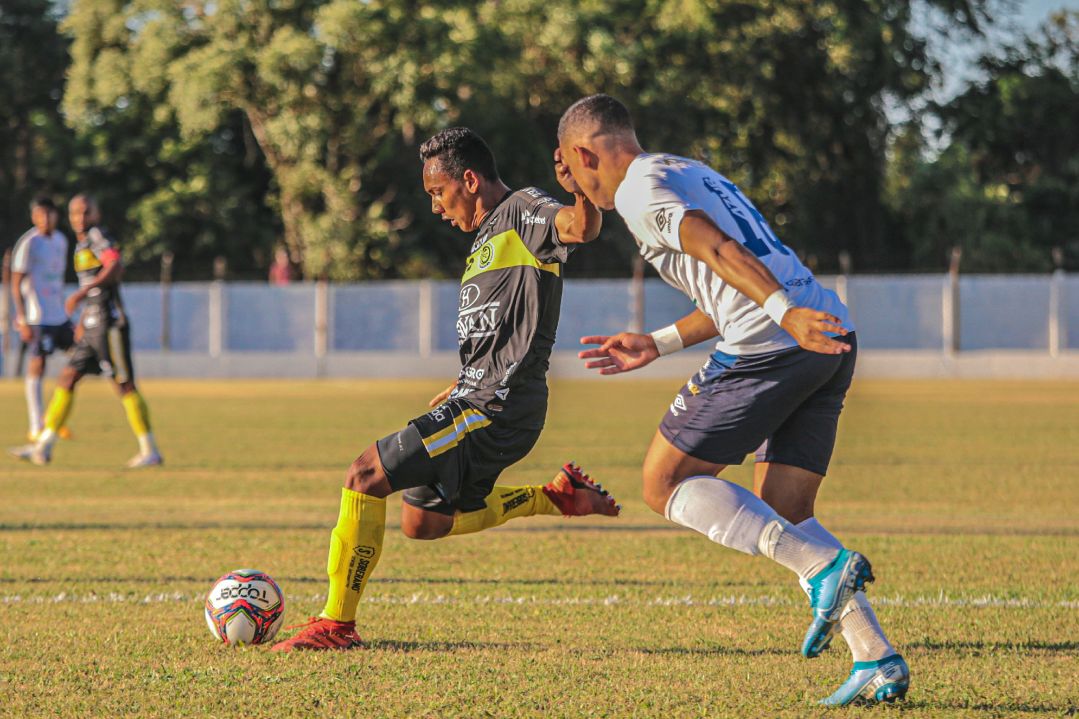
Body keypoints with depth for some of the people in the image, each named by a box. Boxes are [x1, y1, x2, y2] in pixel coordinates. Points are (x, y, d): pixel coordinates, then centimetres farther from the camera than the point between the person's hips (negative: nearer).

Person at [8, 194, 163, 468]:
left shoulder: (98, 235, -8)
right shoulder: (81, 245, 18)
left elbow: (116, 267, -25)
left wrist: (82, 293, -30)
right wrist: (85, 319, 24)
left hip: (110, 324, -9)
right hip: (92, 327, 9)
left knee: (125, 385, -7)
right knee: (67, 379, 7)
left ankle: (150, 451, -3)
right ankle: (43, 446, 9)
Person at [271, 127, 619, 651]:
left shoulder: (523, 212, -8)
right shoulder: (489, 234, 21)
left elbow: (581, 228, -31)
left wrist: (581, 193, -51)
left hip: (497, 409, -11)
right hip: (479, 399, 11)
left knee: (366, 475, -15)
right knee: (422, 522, 20)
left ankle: (337, 623, -9)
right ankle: (553, 498, 23)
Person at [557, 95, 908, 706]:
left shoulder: (637, 191, 1)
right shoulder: (694, 173, 29)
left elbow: (719, 250, -16)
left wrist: (785, 312, -27)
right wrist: (655, 346, 37)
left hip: (768, 347, -9)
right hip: (830, 339, 9)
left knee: (666, 484, 4)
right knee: (782, 514, 13)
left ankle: (824, 566, -13)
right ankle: (878, 661, 0)